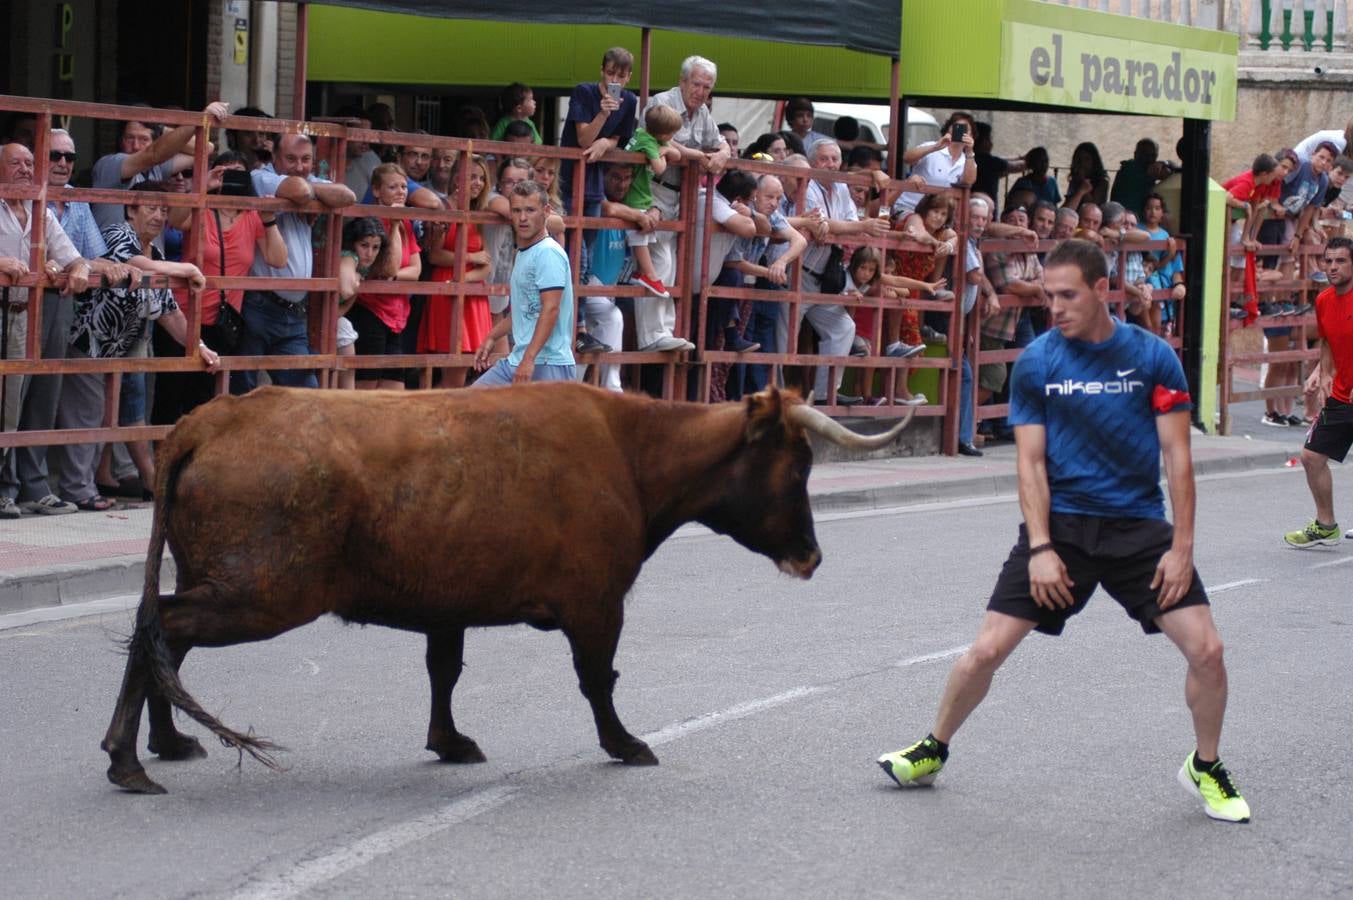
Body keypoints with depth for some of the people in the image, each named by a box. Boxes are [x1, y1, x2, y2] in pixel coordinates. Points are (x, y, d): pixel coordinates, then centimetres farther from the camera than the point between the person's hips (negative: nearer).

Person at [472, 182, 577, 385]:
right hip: (517, 360, 10)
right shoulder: (523, 253, 17)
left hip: (547, 363, -10)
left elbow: (550, 309, -21)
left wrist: (529, 359, -27)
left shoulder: (548, 253, -13)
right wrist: (492, 337, 25)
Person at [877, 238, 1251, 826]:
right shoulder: (1035, 363, -2)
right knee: (987, 649, -7)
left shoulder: (1152, 357, -3)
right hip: (1061, 524, 0)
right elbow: (1031, 461, -2)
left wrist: (1181, 547, -7)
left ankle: (1205, 769, 16)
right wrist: (1040, 549, -11)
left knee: (1206, 649, -9)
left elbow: (1177, 456, -1)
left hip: (1138, 526, 0)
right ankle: (934, 750, 19)